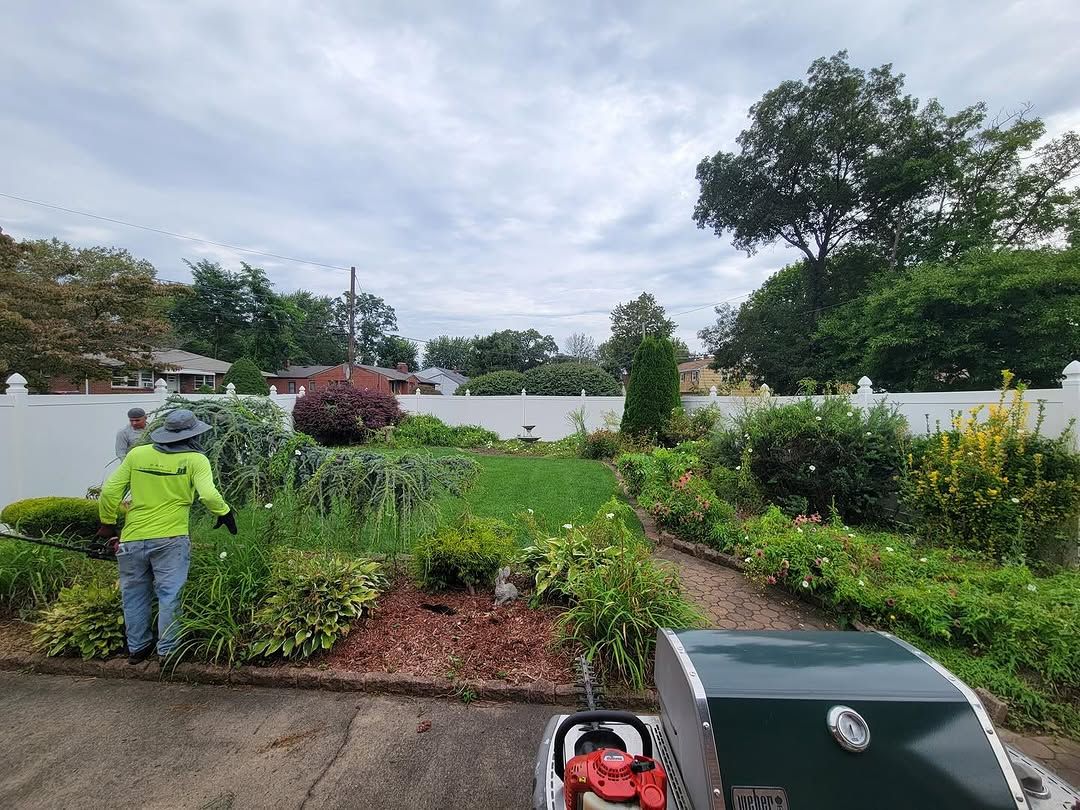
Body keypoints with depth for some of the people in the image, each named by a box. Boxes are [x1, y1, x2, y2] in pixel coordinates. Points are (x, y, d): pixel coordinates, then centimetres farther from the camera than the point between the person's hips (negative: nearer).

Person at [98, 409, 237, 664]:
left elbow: (109, 491, 4)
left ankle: (137, 648, 32)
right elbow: (209, 495, -18)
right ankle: (167, 651, 15)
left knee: (134, 595, 19)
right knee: (169, 595, 7)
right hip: (170, 539, -4)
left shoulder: (137, 454, 3)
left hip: (132, 538, 4)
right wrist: (225, 513, -1)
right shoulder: (195, 459, -8)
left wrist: (107, 523, 17)